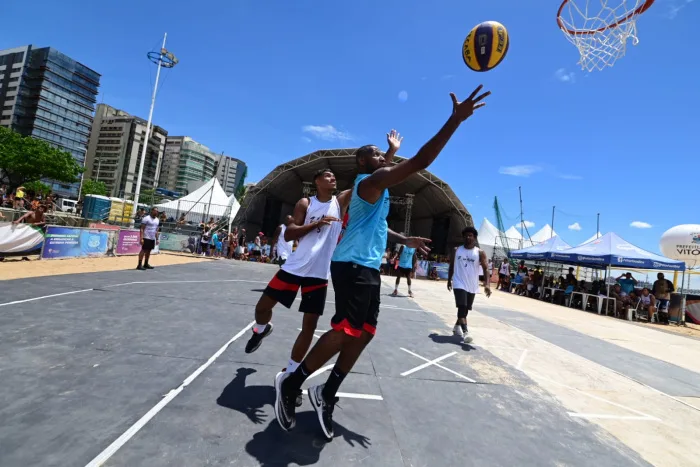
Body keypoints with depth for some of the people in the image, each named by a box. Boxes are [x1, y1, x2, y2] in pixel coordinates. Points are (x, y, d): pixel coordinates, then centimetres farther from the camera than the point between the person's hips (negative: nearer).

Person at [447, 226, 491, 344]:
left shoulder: (480, 252, -2)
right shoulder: (456, 250, 2)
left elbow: (485, 269, -7)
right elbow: (451, 266, 11)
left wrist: (487, 284, -20)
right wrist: (449, 280, 11)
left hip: (472, 286, 2)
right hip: (459, 284, -2)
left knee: (466, 309, 14)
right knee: (462, 307, -16)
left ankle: (457, 326, 36)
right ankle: (465, 332, -20)